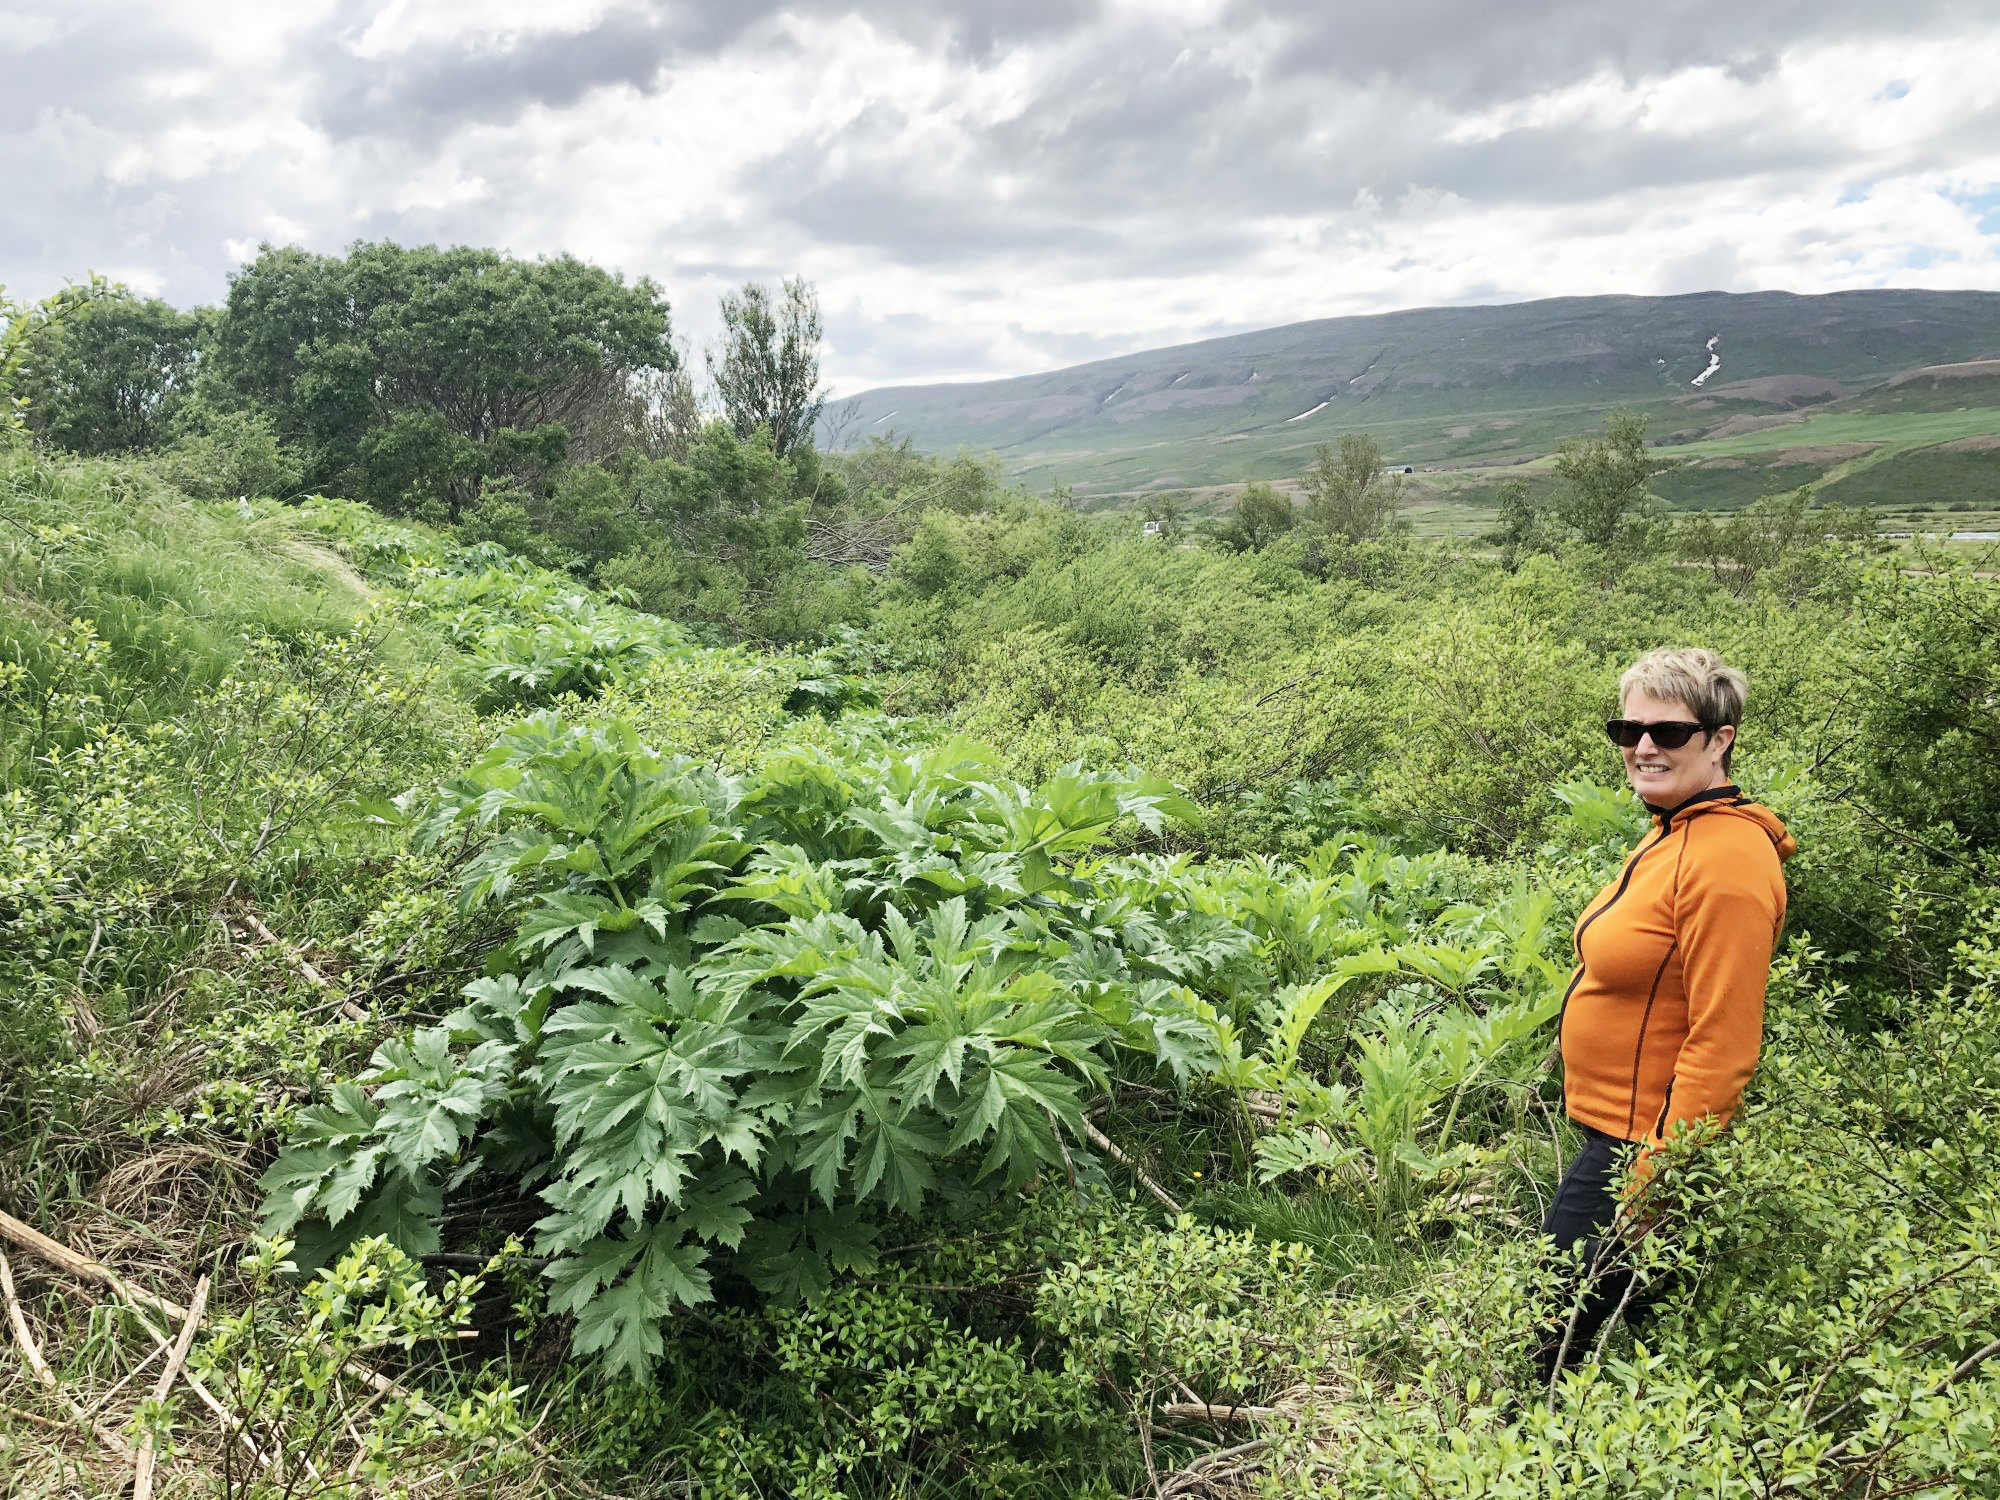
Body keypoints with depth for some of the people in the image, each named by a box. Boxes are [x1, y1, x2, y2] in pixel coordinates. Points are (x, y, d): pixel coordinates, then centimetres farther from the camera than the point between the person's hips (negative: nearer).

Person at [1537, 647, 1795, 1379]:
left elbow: (1722, 1045, -23)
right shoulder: (1670, 836, 9)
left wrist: (1652, 1185, -22)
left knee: (1545, 1359, -2)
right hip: (1615, 1132, 10)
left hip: (1650, 1146, -9)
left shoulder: (1725, 858, -21)